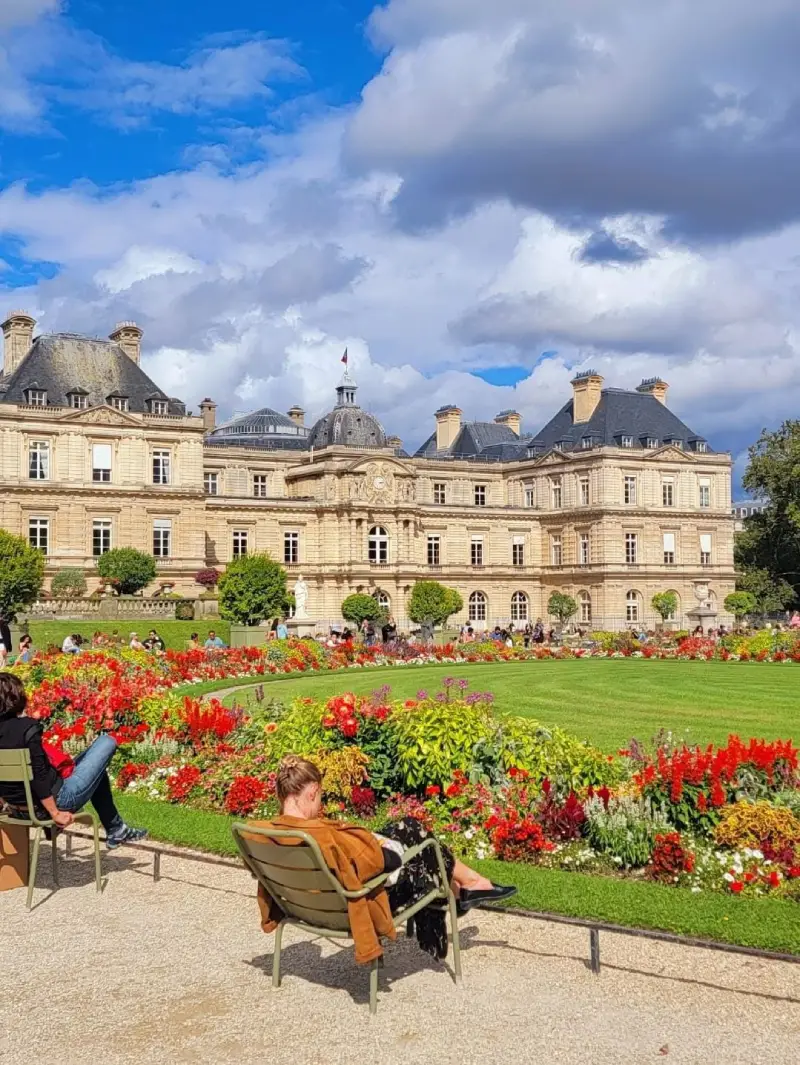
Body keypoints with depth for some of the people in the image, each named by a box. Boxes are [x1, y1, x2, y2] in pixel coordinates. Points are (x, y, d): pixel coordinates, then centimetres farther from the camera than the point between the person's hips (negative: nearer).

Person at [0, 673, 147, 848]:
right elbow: (38, 776, -27)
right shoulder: (27, 728, -25)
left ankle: (115, 830, 34)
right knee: (107, 742, 6)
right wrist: (55, 813, -18)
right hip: (53, 801, -9)